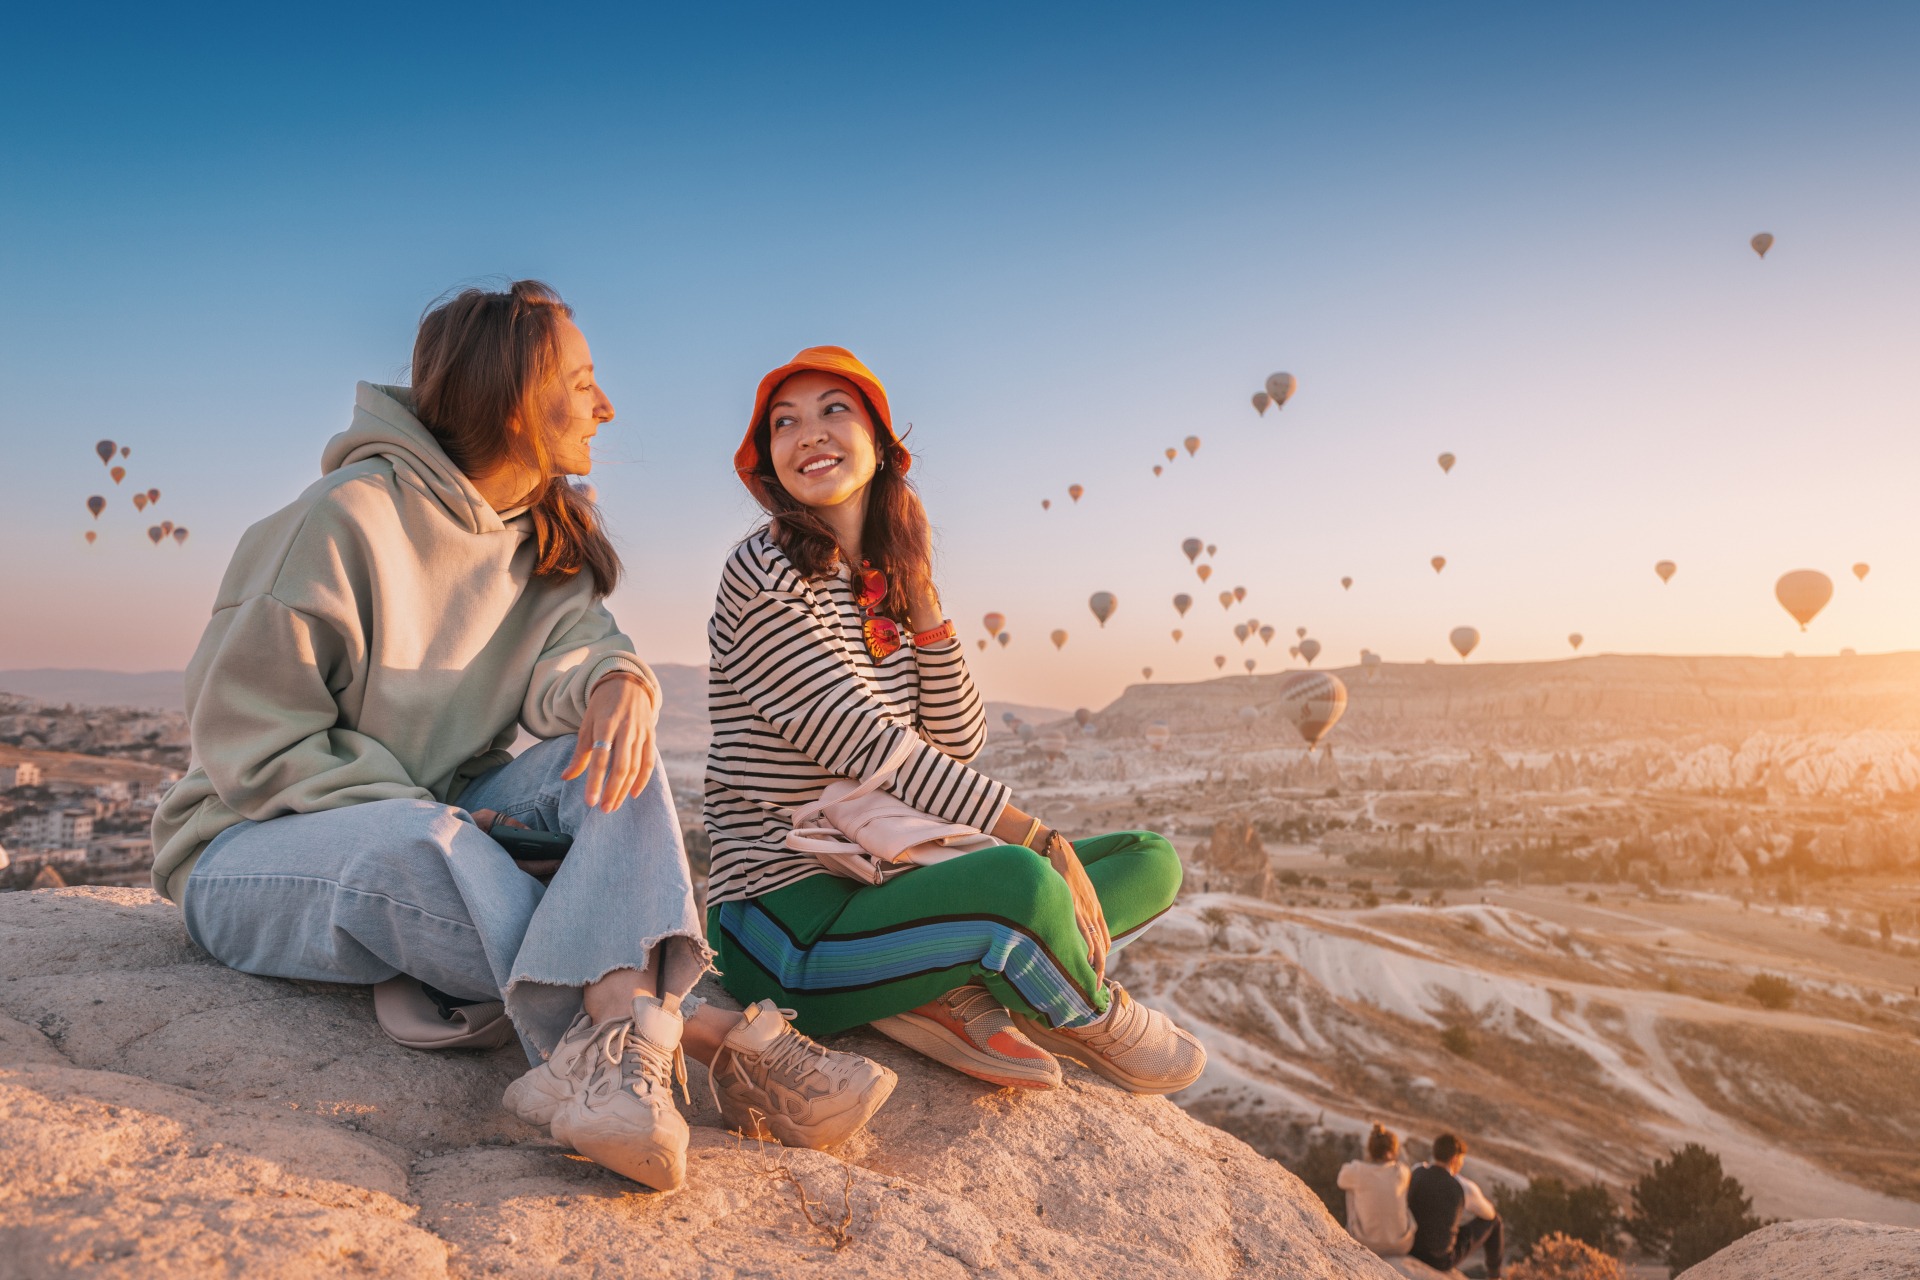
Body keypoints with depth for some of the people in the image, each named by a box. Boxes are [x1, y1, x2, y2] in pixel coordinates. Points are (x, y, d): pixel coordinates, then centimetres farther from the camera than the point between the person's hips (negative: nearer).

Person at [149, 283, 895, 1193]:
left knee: (612, 753, -23)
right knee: (417, 845, -39)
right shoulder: (349, 514, -16)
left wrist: (613, 682, -35)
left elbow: (569, 648, -10)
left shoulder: (550, 537, 7)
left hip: (445, 823, 5)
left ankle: (617, 1036, -46)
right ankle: (705, 1034, -42)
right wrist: (432, 814, -24)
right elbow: (246, 733, -15)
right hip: (256, 843, -5)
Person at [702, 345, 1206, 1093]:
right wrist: (1038, 840, -21)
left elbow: (959, 745, 5)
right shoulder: (767, 576, -12)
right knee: (1021, 882, -36)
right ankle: (1093, 1017, -1)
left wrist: (920, 596, -3)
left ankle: (958, 990, -12)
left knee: (1152, 860, 8)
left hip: (874, 884, 8)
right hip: (783, 922, -8)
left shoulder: (884, 586, 10)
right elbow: (868, 747, -19)